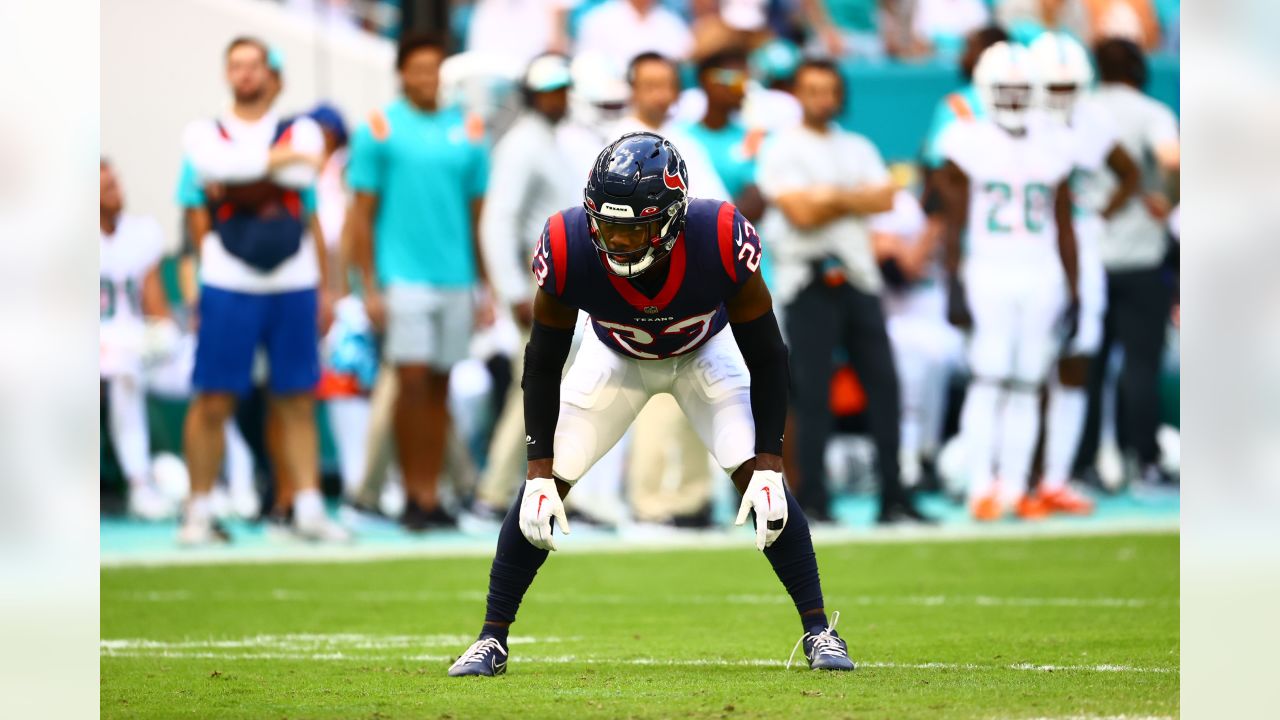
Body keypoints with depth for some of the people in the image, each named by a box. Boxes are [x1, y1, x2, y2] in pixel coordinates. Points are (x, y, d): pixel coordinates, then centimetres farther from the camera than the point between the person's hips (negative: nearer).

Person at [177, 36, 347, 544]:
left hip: (294, 285, 2)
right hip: (228, 286, -2)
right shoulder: (204, 133, 8)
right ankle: (199, 512, 4)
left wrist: (234, 182, -9)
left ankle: (308, 508, 8)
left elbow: (303, 177, -10)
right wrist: (281, 159, -8)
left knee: (297, 402, 4)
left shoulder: (300, 132, 11)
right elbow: (218, 164, -16)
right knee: (213, 402, -3)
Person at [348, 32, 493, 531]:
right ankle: (412, 495, -3)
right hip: (403, 278, -3)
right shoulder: (380, 130, 1)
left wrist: (485, 288, 10)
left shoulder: (467, 133, 10)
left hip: (456, 279, 3)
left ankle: (431, 494, 9)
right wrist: (370, 287, -6)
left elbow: (478, 216, 14)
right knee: (412, 381, -10)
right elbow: (363, 215, 0)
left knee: (440, 387, 5)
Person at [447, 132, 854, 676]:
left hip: (705, 355, -1)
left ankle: (818, 630, -3)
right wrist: (539, 473, -22)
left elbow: (765, 356, -24)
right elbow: (543, 362, -19)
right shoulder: (568, 250, -36)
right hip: (616, 357, 1)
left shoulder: (720, 242, -38)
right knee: (544, 485, -9)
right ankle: (491, 639, 3)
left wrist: (769, 467, -27)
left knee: (758, 479, -15)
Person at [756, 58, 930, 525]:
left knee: (883, 382, 2)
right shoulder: (782, 150, -2)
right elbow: (801, 212, -14)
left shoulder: (858, 149, 16)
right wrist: (855, 199, -3)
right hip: (809, 280, -5)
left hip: (857, 277, 5)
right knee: (813, 394, -5)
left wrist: (832, 197, -10)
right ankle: (813, 500, 0)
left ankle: (893, 498, 5)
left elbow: (885, 199, 2)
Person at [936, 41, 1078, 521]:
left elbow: (1064, 226, 13)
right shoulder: (969, 145, -2)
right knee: (989, 379, -9)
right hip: (990, 277, -4)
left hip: (1042, 278, 4)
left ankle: (1015, 487, 7)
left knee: (1027, 386, 4)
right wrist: (954, 285, -7)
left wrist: (1073, 291, 10)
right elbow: (954, 222, -1)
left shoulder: (1051, 147, 9)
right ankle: (982, 489, -8)